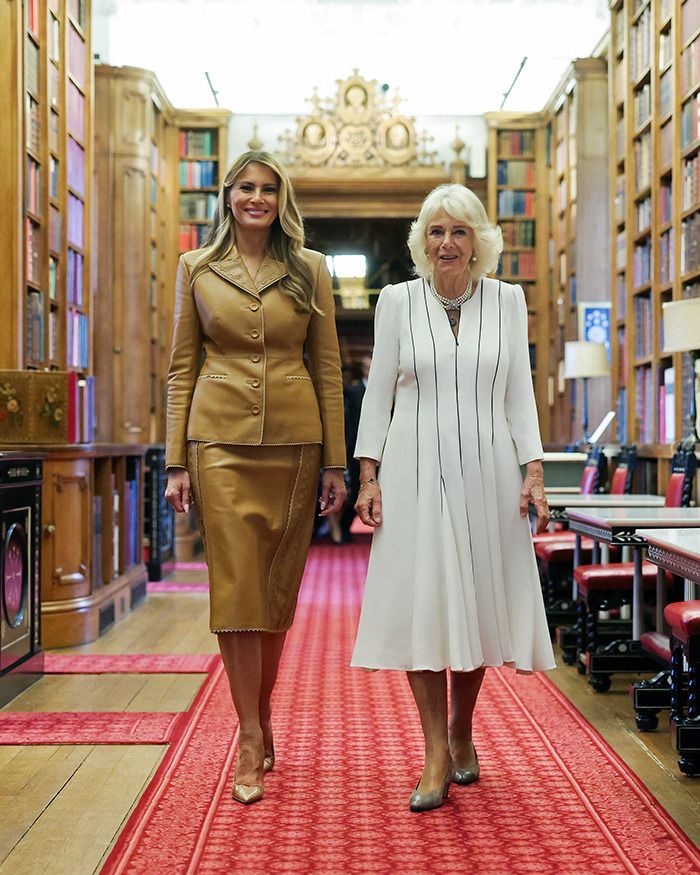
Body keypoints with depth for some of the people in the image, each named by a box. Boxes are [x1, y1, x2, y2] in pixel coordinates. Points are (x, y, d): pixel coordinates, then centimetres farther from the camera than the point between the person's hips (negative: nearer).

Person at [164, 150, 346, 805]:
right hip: (222, 439, -1)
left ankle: (262, 715, 26)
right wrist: (177, 462, 0)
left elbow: (327, 366, 7)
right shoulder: (198, 269, 7)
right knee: (236, 585, -5)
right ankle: (251, 739, 2)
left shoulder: (309, 270, 8)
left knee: (278, 586, 7)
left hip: (294, 439, 1)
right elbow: (182, 368, 6)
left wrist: (335, 460, 2)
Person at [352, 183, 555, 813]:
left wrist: (533, 470, -1)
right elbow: (379, 391, 5)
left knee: (480, 604, 5)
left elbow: (519, 391, 7)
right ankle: (438, 755, 2)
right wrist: (369, 475, -1)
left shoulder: (507, 300, 7)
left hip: (487, 468, 1)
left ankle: (462, 730, 26)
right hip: (415, 471, -1)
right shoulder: (398, 301, 4)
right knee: (422, 603, -5)